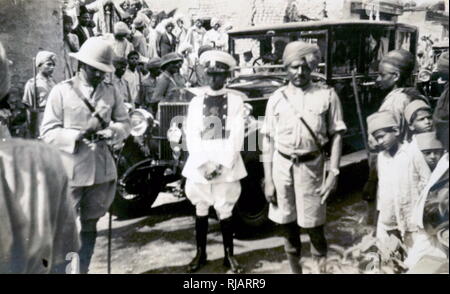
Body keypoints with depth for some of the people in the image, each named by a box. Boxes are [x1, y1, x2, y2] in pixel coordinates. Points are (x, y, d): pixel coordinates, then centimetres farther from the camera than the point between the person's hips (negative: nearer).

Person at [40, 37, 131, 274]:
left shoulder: (110, 92, 5)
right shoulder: (61, 91, -4)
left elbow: (125, 123, 8)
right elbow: (48, 132, -6)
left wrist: (111, 132, -14)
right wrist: (77, 136, -21)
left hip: (102, 171, 4)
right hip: (70, 172, -3)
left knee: (89, 225, 16)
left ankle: (82, 270, 31)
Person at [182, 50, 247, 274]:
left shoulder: (235, 100, 1)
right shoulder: (196, 101, 7)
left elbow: (236, 137, -5)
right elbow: (191, 136, 1)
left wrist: (221, 164, -12)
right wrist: (204, 164, -11)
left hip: (227, 166, -2)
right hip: (199, 166, 2)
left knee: (225, 211, 4)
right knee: (201, 210, 10)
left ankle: (229, 256, 18)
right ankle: (200, 253, 24)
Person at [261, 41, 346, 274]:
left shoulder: (326, 95, -1)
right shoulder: (277, 98, 3)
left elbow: (336, 135, 0)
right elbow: (268, 141, 3)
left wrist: (333, 173, -9)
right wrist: (268, 180, -1)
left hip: (311, 165, -2)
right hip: (282, 165, 2)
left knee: (313, 225, 4)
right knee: (286, 223, 12)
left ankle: (320, 267, 25)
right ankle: (295, 269, 30)